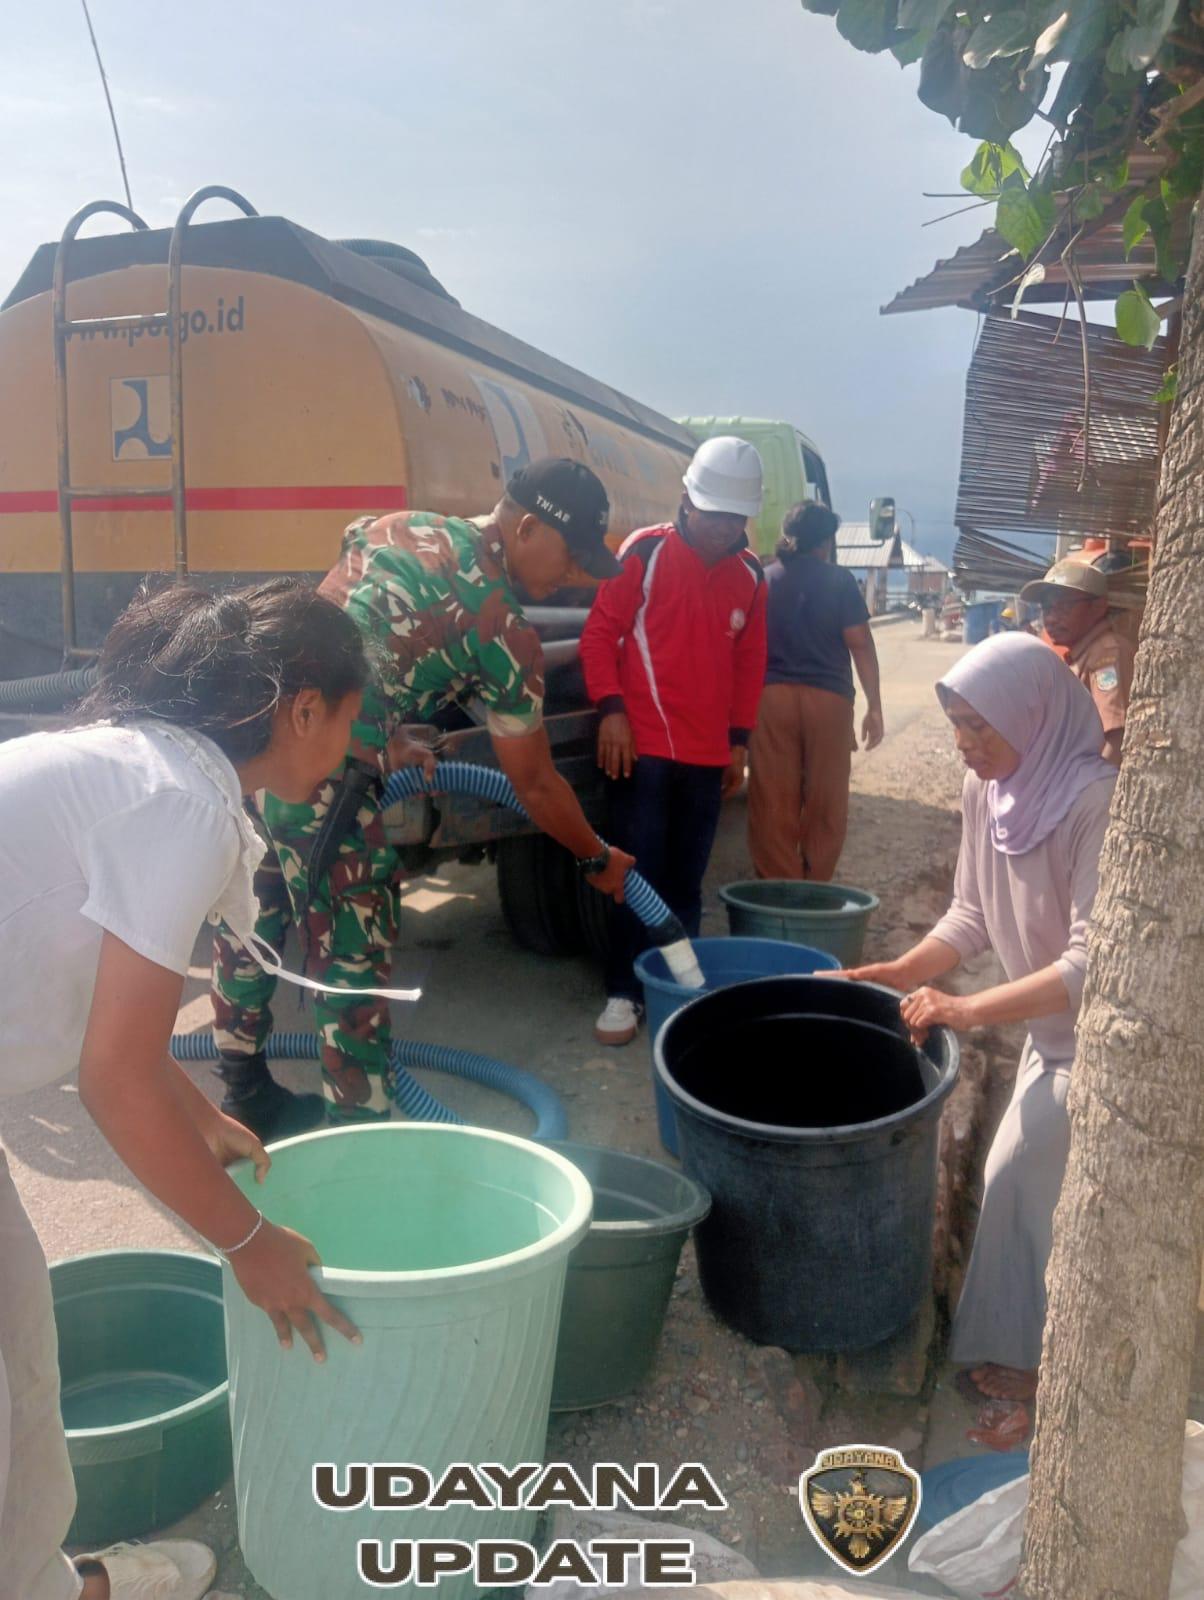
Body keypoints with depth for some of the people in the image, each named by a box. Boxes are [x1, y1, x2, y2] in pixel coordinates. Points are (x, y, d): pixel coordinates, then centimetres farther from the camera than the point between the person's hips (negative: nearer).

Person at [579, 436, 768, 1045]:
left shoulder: (749, 574, 9)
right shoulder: (645, 551, -5)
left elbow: (750, 663, 15)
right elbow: (599, 633, -4)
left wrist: (739, 741, 12)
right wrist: (611, 709, -14)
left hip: (707, 754, 4)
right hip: (642, 746, -4)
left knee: (686, 880, 11)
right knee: (638, 873, -1)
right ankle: (623, 993, 8)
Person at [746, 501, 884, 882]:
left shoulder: (762, 580, 9)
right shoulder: (839, 580, 2)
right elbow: (860, 644, -2)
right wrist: (874, 706, 2)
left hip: (770, 697, 2)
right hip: (828, 699, -2)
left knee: (773, 806, 4)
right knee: (826, 806, 9)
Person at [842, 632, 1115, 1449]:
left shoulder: (1097, 802, -29)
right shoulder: (988, 789, -6)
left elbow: (1093, 963, -31)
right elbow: (972, 915, 3)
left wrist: (968, 1010, -34)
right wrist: (896, 973, -9)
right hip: (1051, 1028, 7)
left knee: (1028, 1178, -7)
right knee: (1025, 1181, 12)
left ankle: (1042, 1378, 15)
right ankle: (1022, 1352, 33)